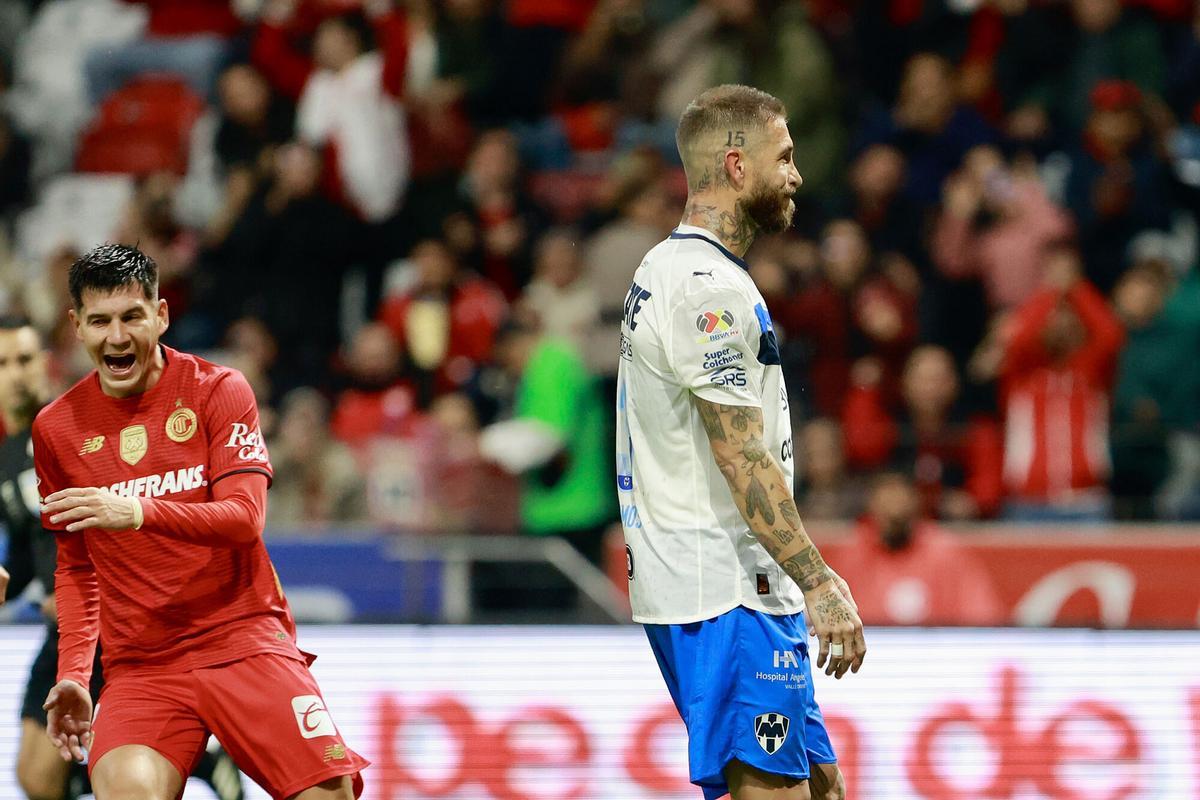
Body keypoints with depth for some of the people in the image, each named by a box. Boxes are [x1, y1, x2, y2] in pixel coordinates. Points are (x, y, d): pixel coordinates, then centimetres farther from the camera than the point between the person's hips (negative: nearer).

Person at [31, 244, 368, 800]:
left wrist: (139, 513, -29)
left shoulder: (217, 390, -1)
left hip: (244, 640, -1)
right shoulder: (56, 429, 8)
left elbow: (245, 518, -14)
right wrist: (73, 673, 8)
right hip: (139, 665, 1)